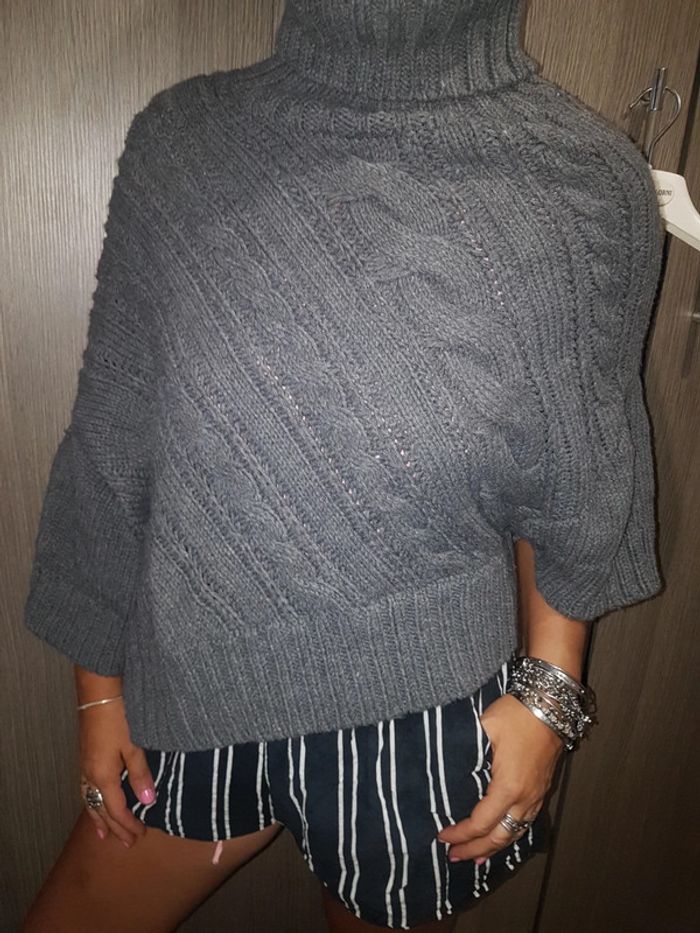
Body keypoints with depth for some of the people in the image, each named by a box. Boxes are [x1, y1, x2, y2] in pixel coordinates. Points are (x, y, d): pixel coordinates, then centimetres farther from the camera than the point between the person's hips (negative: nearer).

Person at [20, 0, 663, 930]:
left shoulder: (585, 187, -11)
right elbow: (114, 443, -2)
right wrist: (101, 682, 5)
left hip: (428, 717, -1)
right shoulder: (182, 139, -6)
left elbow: (580, 486, -1)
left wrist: (549, 693, -6)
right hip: (195, 693, 3)